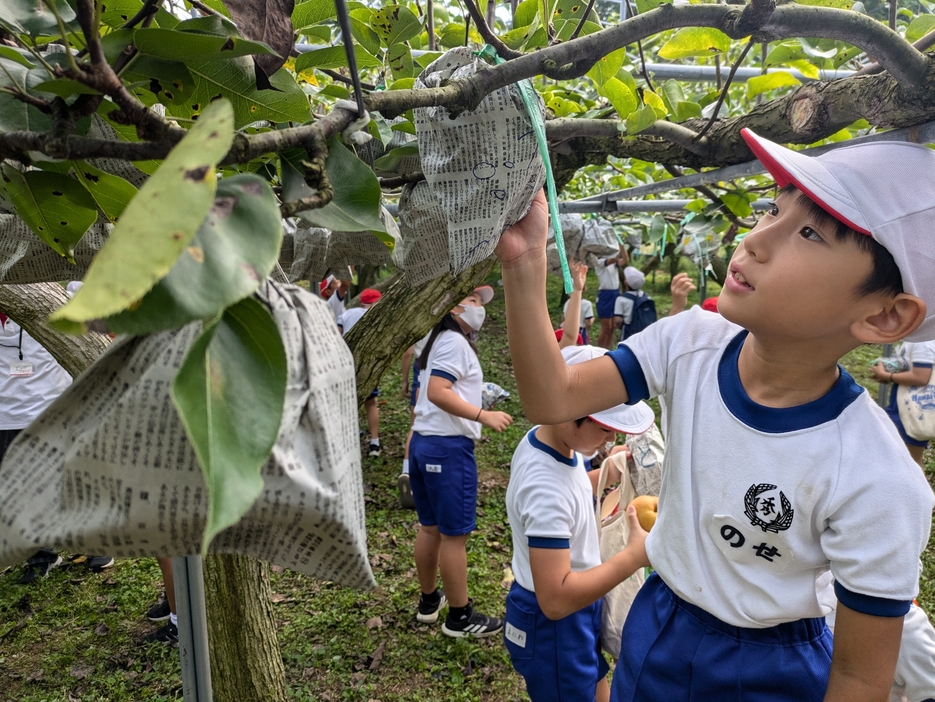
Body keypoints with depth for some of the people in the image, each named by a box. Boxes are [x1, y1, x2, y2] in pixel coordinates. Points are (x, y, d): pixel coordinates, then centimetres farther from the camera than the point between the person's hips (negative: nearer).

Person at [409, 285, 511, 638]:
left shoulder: (442, 340, 18)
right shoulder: (455, 342, -12)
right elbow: (437, 392, -24)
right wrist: (483, 416, -26)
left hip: (425, 442, 10)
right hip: (448, 447, -10)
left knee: (430, 527, 18)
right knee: (454, 534, 0)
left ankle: (429, 601, 31)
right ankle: (460, 617, 12)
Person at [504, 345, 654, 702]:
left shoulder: (548, 439, -7)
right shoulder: (545, 488, -35)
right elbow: (555, 600, -34)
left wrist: (603, 477, -1)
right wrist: (635, 556, -32)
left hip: (575, 609, 9)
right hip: (552, 623, -9)